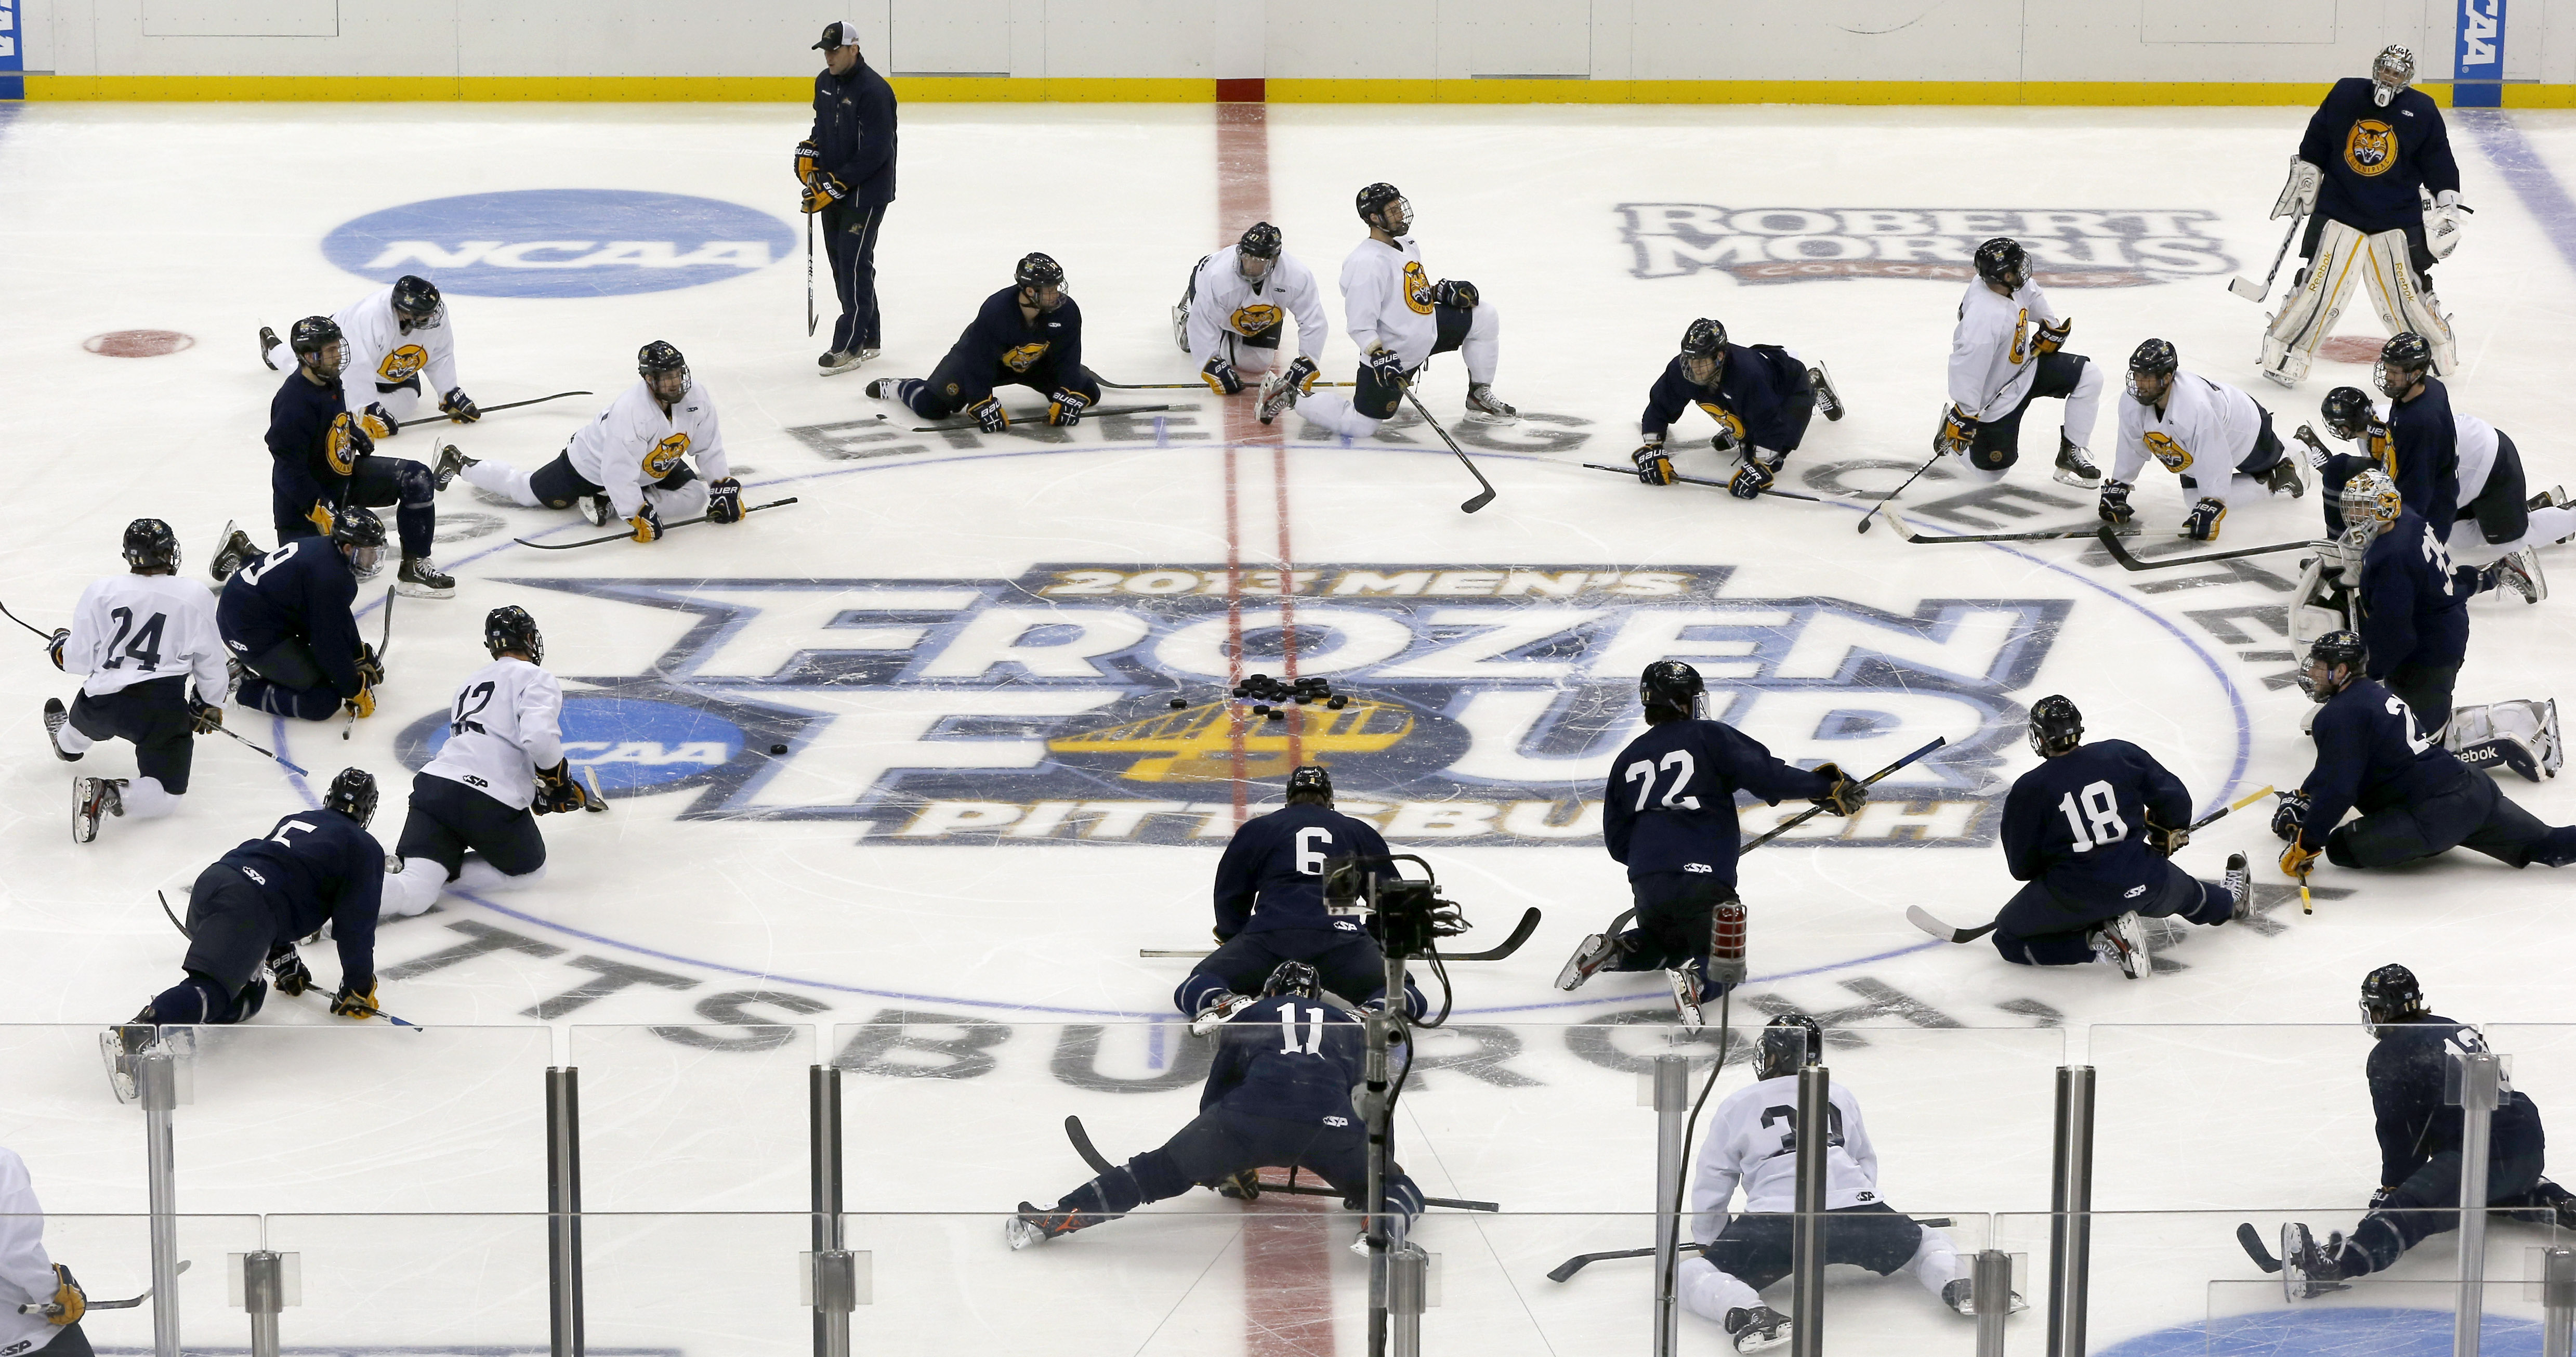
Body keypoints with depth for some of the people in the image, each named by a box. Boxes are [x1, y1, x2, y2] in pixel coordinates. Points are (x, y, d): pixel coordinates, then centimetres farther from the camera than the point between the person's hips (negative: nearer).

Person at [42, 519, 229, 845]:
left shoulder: (100, 591, 0)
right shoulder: (195, 599, 0)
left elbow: (79, 660, 4)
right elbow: (210, 663, 8)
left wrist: (60, 645, 28)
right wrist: (209, 706, 26)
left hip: (102, 704, 3)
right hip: (163, 707, -3)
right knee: (164, 796, -1)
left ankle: (66, 741, 66)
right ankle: (112, 794, -26)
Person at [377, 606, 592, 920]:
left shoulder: (470, 682, 28)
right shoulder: (536, 680, 3)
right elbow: (540, 737, -16)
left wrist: (536, 791, 37)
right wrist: (557, 776, 3)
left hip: (434, 785, 6)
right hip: (491, 805, -6)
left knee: (414, 892, -5)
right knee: (529, 871, 20)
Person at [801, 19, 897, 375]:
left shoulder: (873, 91, -21)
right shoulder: (825, 82, 7)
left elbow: (874, 153, -23)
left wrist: (836, 185, -22)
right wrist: (808, 151, 6)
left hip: (867, 192, -9)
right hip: (832, 188, 9)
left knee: (854, 263, -10)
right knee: (841, 263, 12)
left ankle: (849, 346, -7)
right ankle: (868, 338, 22)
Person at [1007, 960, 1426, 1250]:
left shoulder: (1248, 1016, 33)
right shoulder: (1351, 1026, 35)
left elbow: (1216, 1093, 33)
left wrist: (1227, 1169, 46)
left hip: (1251, 1113, 0)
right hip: (1332, 1122, 0)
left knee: (1161, 1171, 11)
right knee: (1399, 1189, 19)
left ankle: (1054, 1218, 0)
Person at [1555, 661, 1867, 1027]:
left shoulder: (1627, 759, 17)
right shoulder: (1708, 736, 1)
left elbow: (1616, 841, 21)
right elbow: (1764, 774, -12)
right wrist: (1829, 788, -6)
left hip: (1646, 883, 5)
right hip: (1703, 882, -5)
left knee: (1665, 943, 33)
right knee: (1725, 965, 9)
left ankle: (1611, 950, 5)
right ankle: (1696, 979, -26)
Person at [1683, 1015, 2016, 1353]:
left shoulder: (1736, 1106, 16)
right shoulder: (1840, 1096, 24)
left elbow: (1712, 1185, 18)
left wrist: (1707, 1239, 34)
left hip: (1775, 1221, -3)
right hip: (1857, 1209, 3)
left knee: (1693, 1272, 4)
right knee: (1926, 1242, 28)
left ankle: (1750, 1314, -28)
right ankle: (1956, 1285, -6)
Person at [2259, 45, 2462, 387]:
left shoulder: (2422, 111, -3)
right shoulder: (2345, 95, -1)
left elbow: (2439, 166, 4)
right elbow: (2314, 146, 11)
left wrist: (2447, 209, 0)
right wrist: (2303, 180, 12)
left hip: (2398, 217, 0)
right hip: (2339, 211, 0)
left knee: (2405, 292, 3)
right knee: (2319, 285, -6)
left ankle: (2439, 347, 26)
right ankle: (2283, 349, 7)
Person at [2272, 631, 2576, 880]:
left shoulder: (2340, 716, -10)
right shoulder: (2375, 694, 20)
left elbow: (2337, 789, -17)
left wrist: (2306, 846, -12)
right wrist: (2303, 796, 43)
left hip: (2434, 813, -9)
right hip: (2474, 789, 9)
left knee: (2341, 848, -2)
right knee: (2547, 844, 20)